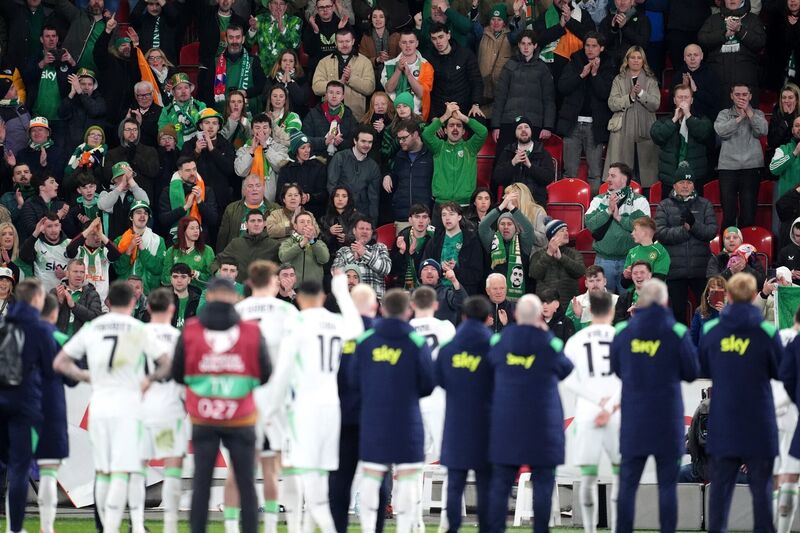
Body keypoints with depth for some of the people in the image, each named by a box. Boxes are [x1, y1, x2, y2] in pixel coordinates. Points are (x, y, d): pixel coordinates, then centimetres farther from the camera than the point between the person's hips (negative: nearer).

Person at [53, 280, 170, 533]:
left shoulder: (91, 328, 7)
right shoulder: (138, 329, -2)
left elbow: (60, 363, 10)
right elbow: (167, 365, -4)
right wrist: (149, 378, 13)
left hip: (98, 405, 4)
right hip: (127, 406, -4)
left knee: (102, 472, 13)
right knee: (121, 472, -7)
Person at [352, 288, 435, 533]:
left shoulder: (365, 340, 0)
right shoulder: (417, 342, -6)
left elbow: (354, 380, 4)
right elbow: (427, 384, -3)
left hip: (372, 418, 2)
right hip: (407, 419, -2)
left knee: (371, 475, 8)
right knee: (408, 475, 3)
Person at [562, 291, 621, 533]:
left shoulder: (575, 341, 7)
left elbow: (568, 380, -3)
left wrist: (599, 400, -5)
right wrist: (610, 406, -9)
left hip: (586, 414, 1)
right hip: (616, 416, -1)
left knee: (588, 476, 4)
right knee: (620, 471, 8)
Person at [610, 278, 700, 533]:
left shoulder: (623, 331, -1)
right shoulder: (676, 332, -8)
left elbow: (616, 368, 11)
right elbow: (692, 372, -1)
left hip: (633, 418, 2)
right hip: (667, 417, -2)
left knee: (628, 482, 7)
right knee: (667, 484, 3)